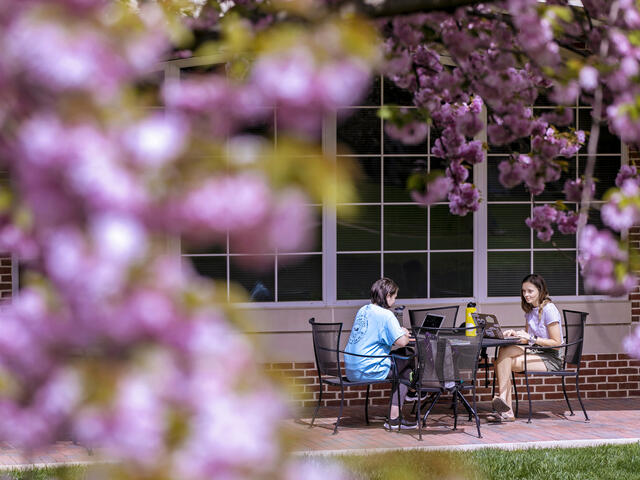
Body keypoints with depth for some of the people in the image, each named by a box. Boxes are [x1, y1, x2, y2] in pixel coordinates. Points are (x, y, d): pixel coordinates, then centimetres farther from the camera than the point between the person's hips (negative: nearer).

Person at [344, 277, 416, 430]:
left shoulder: (362, 310, 12)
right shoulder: (386, 315, -13)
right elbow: (401, 342, -19)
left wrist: (400, 333, 21)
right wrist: (405, 334, 5)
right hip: (368, 371, -8)